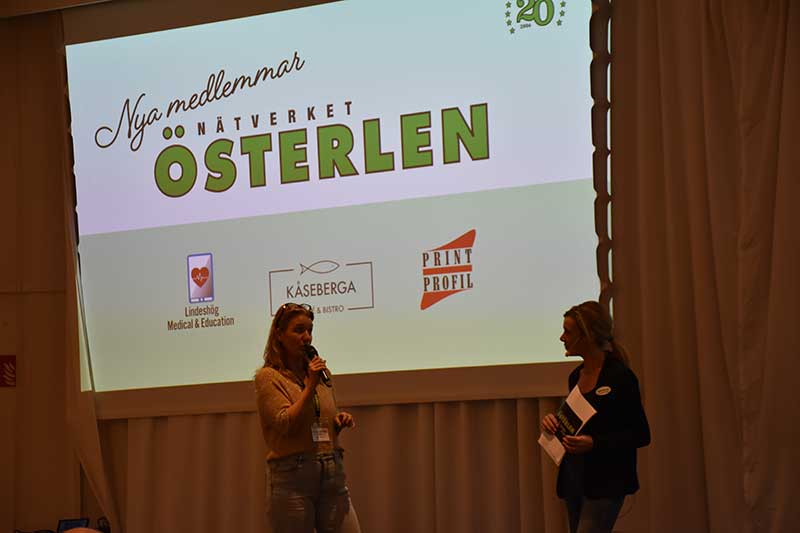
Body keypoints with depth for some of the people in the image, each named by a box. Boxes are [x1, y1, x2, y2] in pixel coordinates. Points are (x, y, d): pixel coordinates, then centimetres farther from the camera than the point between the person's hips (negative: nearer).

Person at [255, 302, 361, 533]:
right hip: (292, 476, -5)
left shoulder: (320, 373, 15)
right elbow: (286, 424, -12)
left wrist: (340, 421, 4)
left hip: (332, 473, 5)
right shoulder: (268, 376, -1)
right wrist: (310, 386, -14)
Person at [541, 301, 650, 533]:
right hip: (573, 478, 8)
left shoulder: (620, 376, -12)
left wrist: (594, 443, -23)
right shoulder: (576, 376, 11)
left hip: (604, 483, -8)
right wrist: (553, 421, 1)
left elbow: (641, 435, -11)